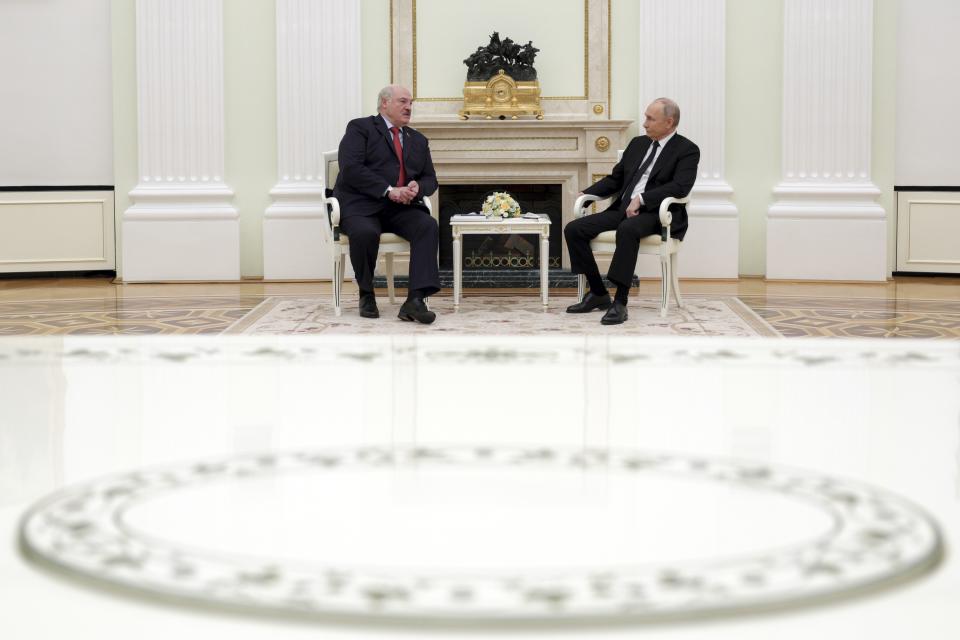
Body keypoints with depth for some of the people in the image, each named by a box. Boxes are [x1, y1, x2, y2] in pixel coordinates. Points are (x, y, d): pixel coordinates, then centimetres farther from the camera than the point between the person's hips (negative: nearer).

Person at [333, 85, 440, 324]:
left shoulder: (418, 140, 23)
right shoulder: (360, 128, 3)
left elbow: (430, 178, 18)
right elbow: (351, 169, -11)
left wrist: (417, 187, -8)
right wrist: (388, 191, -19)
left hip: (402, 208, 5)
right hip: (361, 205, -4)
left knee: (428, 226, -26)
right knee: (365, 233, -37)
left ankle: (416, 300, -36)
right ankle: (366, 294, -10)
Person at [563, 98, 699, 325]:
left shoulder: (687, 150, -1)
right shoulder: (638, 144, 20)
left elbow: (680, 186, -16)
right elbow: (615, 179, 23)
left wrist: (641, 198, -23)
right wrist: (585, 193, 7)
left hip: (656, 213, -7)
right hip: (623, 208, 7)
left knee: (627, 229, -40)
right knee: (574, 229, -12)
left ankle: (620, 303, -38)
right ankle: (598, 293, -1)